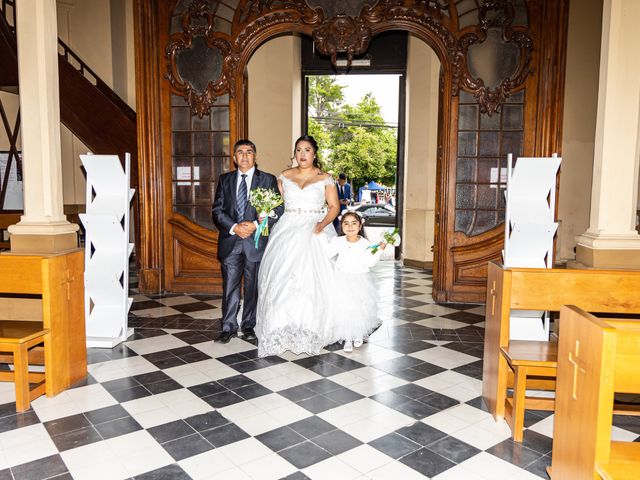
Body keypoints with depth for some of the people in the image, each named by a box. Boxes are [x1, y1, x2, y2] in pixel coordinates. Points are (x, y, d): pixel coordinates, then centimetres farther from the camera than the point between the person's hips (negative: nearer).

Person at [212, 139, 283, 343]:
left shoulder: (268, 180, 4)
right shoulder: (225, 180, 10)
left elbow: (278, 209, -3)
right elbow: (217, 210, 4)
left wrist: (256, 225, -16)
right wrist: (234, 227, -12)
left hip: (256, 241, -1)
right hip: (230, 241, 1)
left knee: (253, 287, 8)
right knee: (229, 286, 2)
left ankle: (249, 326, 22)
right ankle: (229, 327, 13)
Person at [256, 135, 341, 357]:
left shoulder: (325, 179, 5)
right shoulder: (284, 176, 12)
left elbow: (334, 207, 1)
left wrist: (322, 224, -14)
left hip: (314, 232, -2)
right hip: (288, 231, 2)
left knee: (314, 278, -13)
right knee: (283, 277, -7)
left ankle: (312, 329, -3)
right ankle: (284, 329, 2)